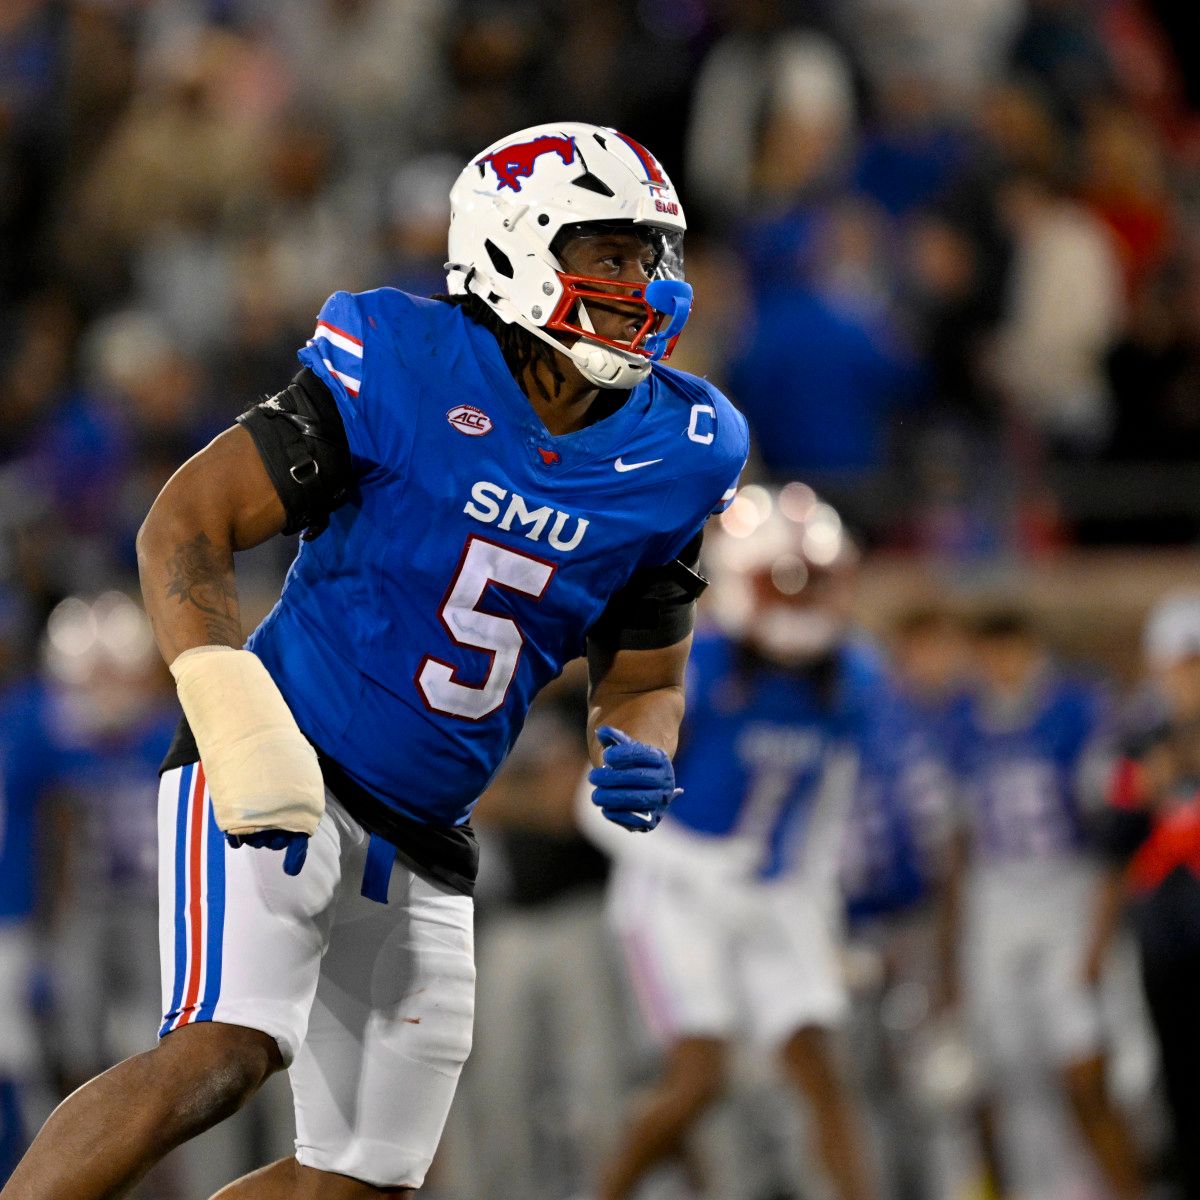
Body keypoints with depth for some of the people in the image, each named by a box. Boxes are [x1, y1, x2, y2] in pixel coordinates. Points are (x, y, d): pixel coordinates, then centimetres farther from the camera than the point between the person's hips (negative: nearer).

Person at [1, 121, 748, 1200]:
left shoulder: (674, 456, 3)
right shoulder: (408, 370, -13)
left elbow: (644, 678, 16)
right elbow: (186, 525, -13)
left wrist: (638, 759, -9)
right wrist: (238, 725, -26)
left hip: (422, 847, 7)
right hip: (279, 774, -7)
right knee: (226, 1050, -29)